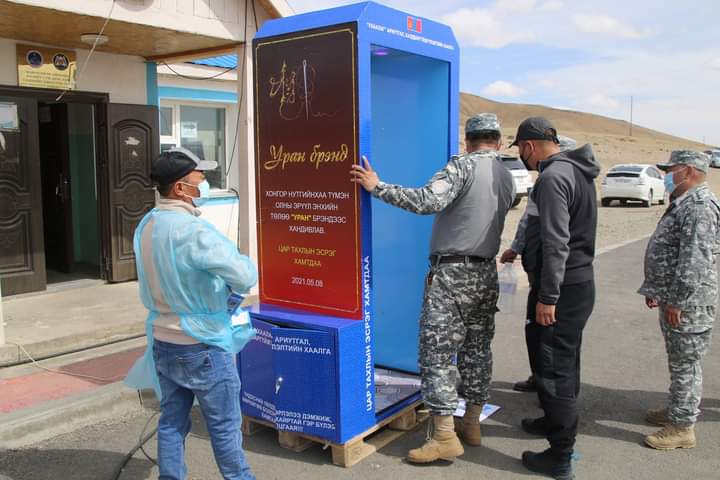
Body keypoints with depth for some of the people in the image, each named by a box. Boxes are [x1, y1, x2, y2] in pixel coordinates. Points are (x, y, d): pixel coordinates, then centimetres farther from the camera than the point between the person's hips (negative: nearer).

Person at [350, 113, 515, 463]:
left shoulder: (462, 166, -11)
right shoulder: (507, 179, 11)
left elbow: (427, 201, -24)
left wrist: (377, 187, -19)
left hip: (452, 272, -8)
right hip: (487, 272, 8)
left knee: (438, 352, -3)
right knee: (477, 349, 14)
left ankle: (445, 437, -2)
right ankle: (471, 424, 24)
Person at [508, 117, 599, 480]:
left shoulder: (552, 178, -19)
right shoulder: (577, 171, 12)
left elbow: (556, 244, -24)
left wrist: (547, 297, -22)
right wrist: (522, 251, 25)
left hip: (560, 289, -10)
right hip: (580, 283, 10)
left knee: (552, 368, -2)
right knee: (565, 362, 23)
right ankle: (556, 422, 41)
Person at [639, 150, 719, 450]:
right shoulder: (683, 203, 16)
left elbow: (695, 261, -25)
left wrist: (676, 301, -23)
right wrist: (656, 290, 22)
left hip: (687, 303, -10)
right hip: (674, 298, 10)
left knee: (685, 365, 0)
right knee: (679, 363, 21)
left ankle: (682, 427, 9)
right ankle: (677, 410, 34)